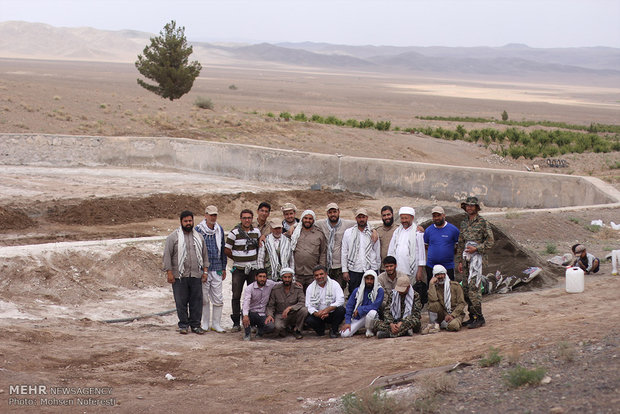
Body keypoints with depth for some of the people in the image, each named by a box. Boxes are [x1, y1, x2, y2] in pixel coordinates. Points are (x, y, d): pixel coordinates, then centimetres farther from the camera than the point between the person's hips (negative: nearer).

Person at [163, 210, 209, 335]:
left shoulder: (198, 237, 14)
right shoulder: (173, 237, 0)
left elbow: (204, 255, 19)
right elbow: (167, 255, -3)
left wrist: (205, 270, 10)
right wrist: (169, 272, -9)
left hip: (196, 276, 3)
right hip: (179, 276, -3)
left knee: (197, 301, 3)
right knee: (181, 302, 0)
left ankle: (196, 324, 11)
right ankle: (183, 324, 11)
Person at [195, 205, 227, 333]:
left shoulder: (219, 230, 10)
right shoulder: (198, 230, -3)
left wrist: (223, 268, 16)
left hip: (216, 269, 3)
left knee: (218, 298, 0)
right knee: (204, 298, 4)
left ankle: (216, 324, 9)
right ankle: (205, 323, 15)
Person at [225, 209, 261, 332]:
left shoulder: (256, 232, 6)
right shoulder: (234, 233, -6)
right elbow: (227, 250, -1)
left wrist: (256, 258, 11)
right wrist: (237, 259, 5)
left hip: (253, 268, 3)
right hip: (238, 269, -3)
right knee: (236, 296, -2)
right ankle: (236, 323, 4)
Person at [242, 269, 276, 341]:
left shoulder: (270, 284, 0)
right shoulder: (250, 288, -12)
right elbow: (246, 302, -26)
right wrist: (245, 315, -44)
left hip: (263, 315, 2)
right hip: (251, 313, -2)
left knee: (271, 327, -27)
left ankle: (260, 330, 11)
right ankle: (247, 333, -10)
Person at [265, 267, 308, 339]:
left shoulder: (298, 289, -5)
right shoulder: (275, 289, -3)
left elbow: (302, 303, -18)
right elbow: (270, 305, 1)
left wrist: (290, 308, -33)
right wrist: (269, 315, -21)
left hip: (293, 315, 1)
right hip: (280, 315, -1)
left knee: (304, 310, -31)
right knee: (278, 326, -35)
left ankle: (297, 330, -5)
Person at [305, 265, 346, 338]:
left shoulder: (334, 284, -4)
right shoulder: (310, 288, 2)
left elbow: (340, 300, -17)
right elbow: (308, 306, -5)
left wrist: (327, 309, -29)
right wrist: (317, 314, -26)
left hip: (332, 313, -1)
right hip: (318, 314, 1)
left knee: (341, 309, -31)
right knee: (309, 320, -29)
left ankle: (333, 330, -5)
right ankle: (320, 330, 8)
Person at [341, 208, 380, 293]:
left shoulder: (373, 233, 6)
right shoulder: (348, 232, 6)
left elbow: (377, 252, 11)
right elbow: (344, 252, 6)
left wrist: (377, 268, 7)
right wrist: (345, 270, 0)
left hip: (370, 269, 0)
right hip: (354, 270, 0)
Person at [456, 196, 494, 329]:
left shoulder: (483, 222, -4)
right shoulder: (464, 223, 16)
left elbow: (490, 241, -6)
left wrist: (476, 248, -15)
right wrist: (460, 261, 15)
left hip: (477, 257, -7)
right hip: (466, 258, 7)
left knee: (473, 287, -14)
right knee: (466, 288, 6)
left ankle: (479, 317, -12)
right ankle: (472, 316, 13)